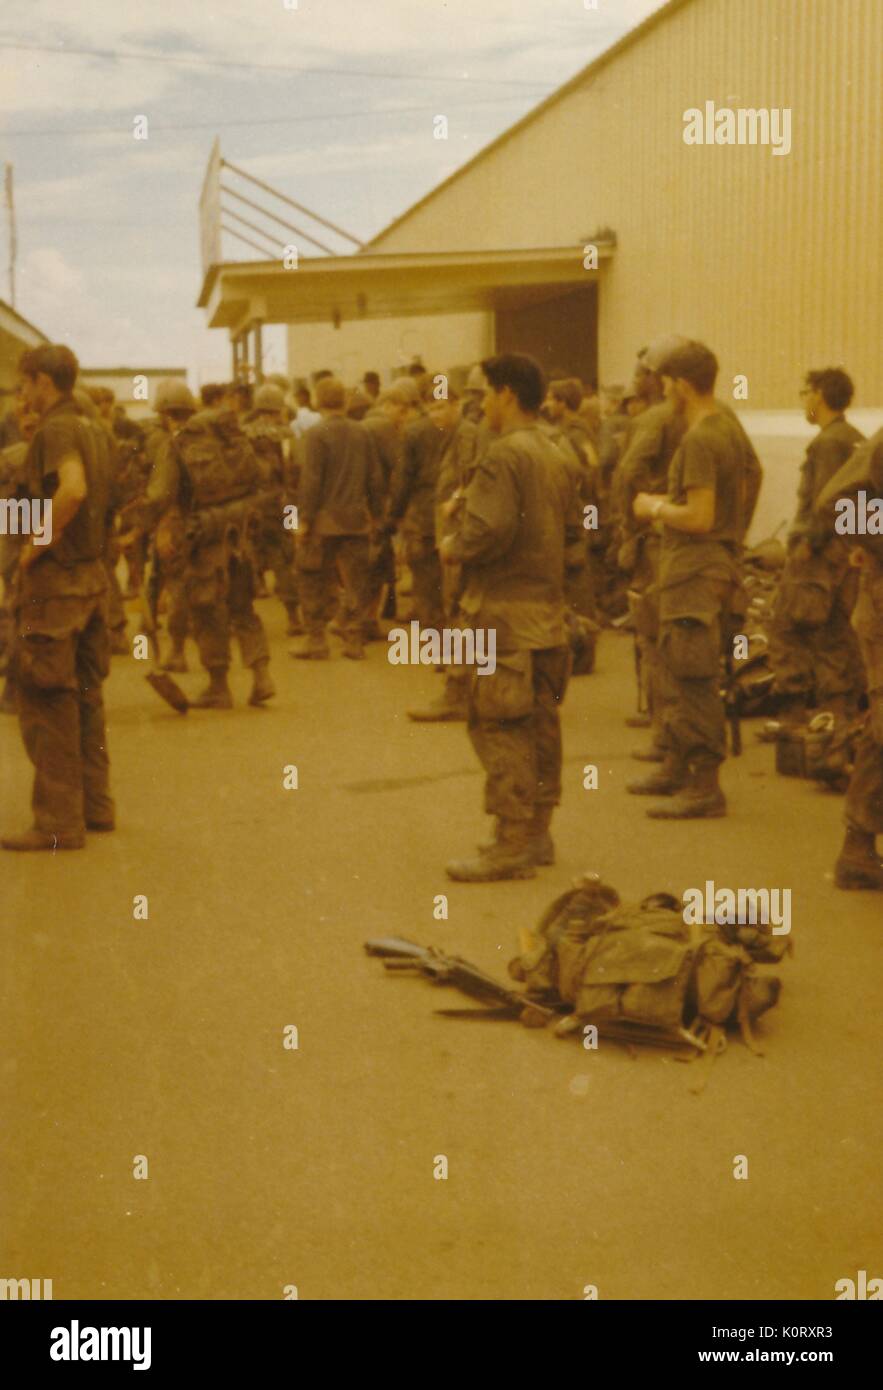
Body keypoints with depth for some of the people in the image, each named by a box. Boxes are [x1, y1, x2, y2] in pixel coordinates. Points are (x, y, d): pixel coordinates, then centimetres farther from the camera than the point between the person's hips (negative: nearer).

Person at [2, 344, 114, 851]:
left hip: (55, 580, -9)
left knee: (47, 704, -3)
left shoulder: (55, 429, -15)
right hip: (92, 574, 9)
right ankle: (95, 804, 23)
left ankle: (59, 822, 0)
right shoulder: (87, 428, 13)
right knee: (85, 696, 16)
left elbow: (73, 488, -33)